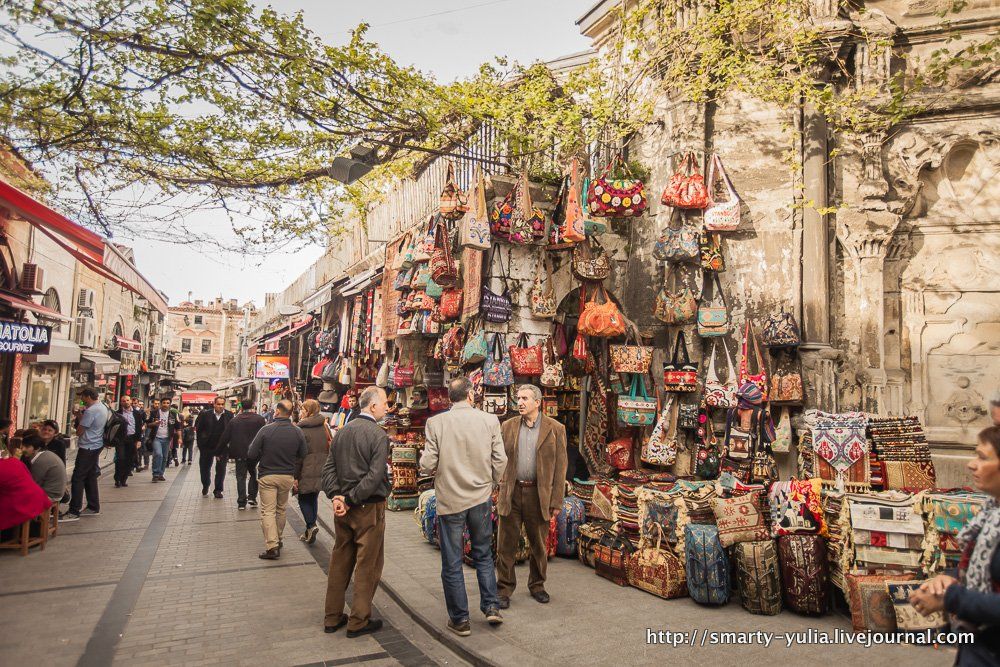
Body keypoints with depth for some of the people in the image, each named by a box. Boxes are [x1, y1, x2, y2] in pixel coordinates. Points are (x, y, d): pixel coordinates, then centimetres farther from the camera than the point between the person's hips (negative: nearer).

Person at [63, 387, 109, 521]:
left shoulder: (90, 411, -19)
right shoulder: (104, 407, 11)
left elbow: (79, 432, -14)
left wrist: (79, 416, -1)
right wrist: (81, 416, 10)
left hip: (87, 448, -10)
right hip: (97, 446, 10)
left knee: (78, 478, -6)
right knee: (91, 477, 16)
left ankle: (74, 511, -5)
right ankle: (93, 507, 22)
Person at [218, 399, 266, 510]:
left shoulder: (234, 420, 3)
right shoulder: (259, 419, -4)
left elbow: (225, 438, 5)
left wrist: (221, 452, 14)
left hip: (239, 454, 1)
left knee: (241, 477, 7)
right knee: (253, 474, 18)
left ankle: (241, 502, 7)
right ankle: (252, 497, 10)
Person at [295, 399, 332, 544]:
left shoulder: (300, 429, -11)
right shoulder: (324, 427, 6)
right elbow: (331, 448, 9)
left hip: (306, 471, -5)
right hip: (321, 470, 5)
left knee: (304, 499, 9)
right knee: (313, 498, 15)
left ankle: (311, 526, -8)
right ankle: (309, 531, 21)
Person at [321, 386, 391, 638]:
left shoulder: (342, 432, 7)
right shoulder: (378, 435, -15)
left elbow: (329, 468, 4)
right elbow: (374, 476, -21)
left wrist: (336, 496, -3)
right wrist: (351, 500, -15)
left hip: (343, 507, 7)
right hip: (369, 507, -7)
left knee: (339, 560, 17)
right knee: (367, 565, 6)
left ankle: (333, 617, 26)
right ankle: (358, 621, 14)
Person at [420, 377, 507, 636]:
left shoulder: (436, 423, -11)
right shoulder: (489, 420, -6)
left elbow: (427, 465, -12)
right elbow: (500, 461, -4)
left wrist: (429, 468, 11)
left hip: (449, 499, -2)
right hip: (480, 498, 2)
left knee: (452, 563, 10)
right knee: (483, 555, 22)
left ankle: (460, 619, 19)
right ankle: (491, 606, 23)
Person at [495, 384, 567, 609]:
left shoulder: (555, 429, -2)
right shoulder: (508, 426, 5)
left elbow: (560, 468, -2)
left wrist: (556, 502, -5)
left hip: (539, 495, -1)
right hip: (511, 493, 1)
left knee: (538, 545, 13)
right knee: (506, 545, 6)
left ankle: (537, 585, 33)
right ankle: (504, 589, 20)